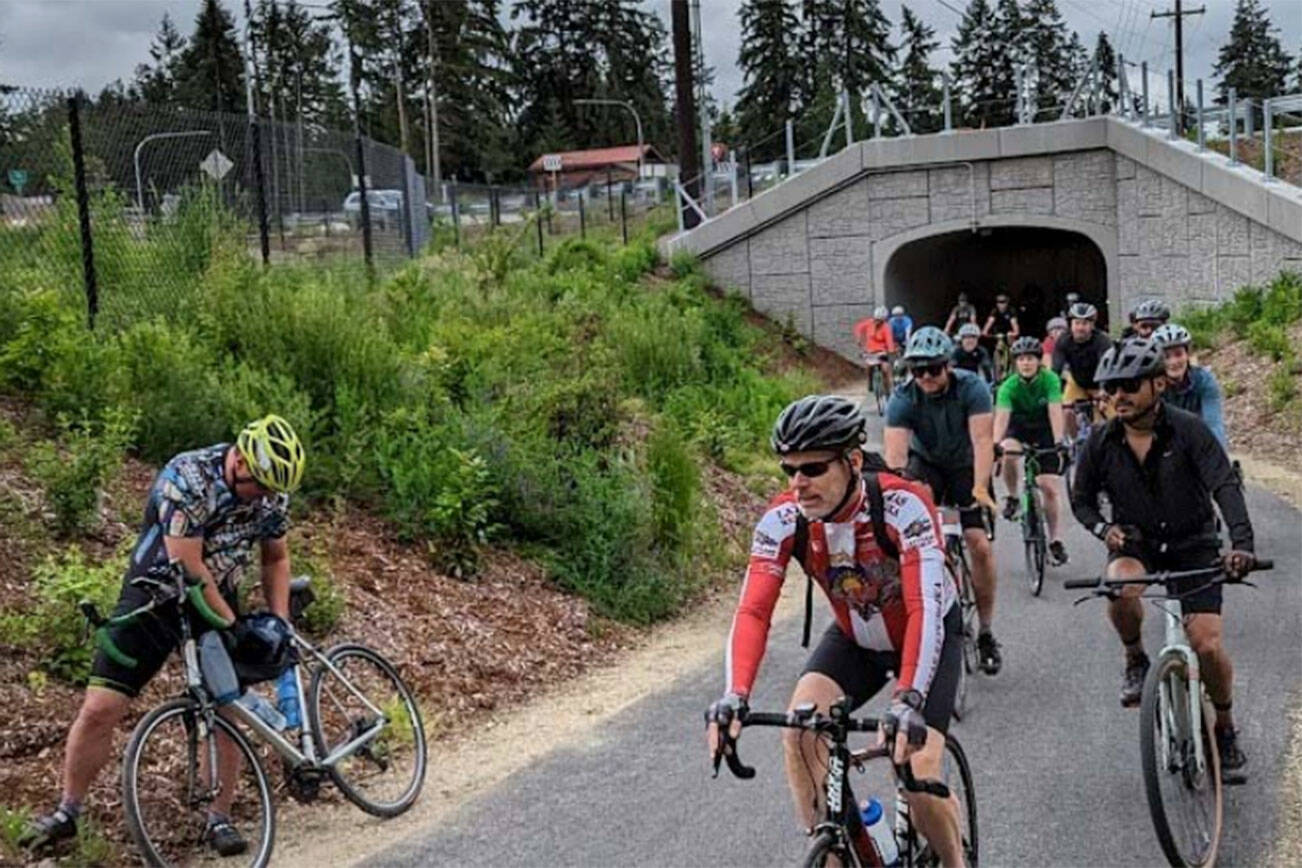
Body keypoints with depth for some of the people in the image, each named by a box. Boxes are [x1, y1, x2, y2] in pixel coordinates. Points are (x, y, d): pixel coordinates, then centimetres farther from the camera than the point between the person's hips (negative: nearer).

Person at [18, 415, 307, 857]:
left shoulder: (272, 492, -10)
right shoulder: (186, 479, -27)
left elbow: (275, 558, 6)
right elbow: (189, 567, -27)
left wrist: (279, 622, -4)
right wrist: (234, 626, -22)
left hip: (217, 597, 4)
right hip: (156, 594, -4)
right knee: (101, 707, -7)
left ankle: (219, 818, 11)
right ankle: (67, 811, 11)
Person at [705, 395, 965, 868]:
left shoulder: (902, 505, -34)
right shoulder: (782, 518, -23)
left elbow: (925, 609, -41)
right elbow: (753, 611, -30)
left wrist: (908, 702, -53)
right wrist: (734, 697, -45)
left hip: (929, 636, -3)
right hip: (854, 638, 3)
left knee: (918, 775, -16)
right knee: (800, 731, -23)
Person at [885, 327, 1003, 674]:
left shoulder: (971, 387, -25)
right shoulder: (902, 398, -23)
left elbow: (982, 440, -34)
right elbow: (895, 454, -33)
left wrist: (979, 488, -49)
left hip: (966, 467, -1)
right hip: (925, 465, 1)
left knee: (980, 544, -12)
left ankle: (986, 633, 3)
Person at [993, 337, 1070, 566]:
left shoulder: (1050, 380, -22)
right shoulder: (1009, 386, -22)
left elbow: (1055, 411, -31)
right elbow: (1002, 415, -33)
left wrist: (1059, 441, -45)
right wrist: (995, 442, -50)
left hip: (1044, 430, 0)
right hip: (1018, 428, 0)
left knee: (1050, 487, -7)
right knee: (1009, 454, -34)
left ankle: (1056, 540, 3)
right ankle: (1013, 497, -7)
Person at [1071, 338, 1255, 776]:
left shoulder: (1189, 431, -18)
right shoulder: (1102, 442, -9)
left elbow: (1226, 486, -28)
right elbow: (1081, 498, 4)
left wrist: (1241, 542, -44)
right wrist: (1102, 528, -18)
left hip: (1192, 543, -1)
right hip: (1136, 541, 2)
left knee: (1207, 645, -11)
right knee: (1121, 589, -34)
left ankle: (1225, 726, 18)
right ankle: (1136, 661, -4)